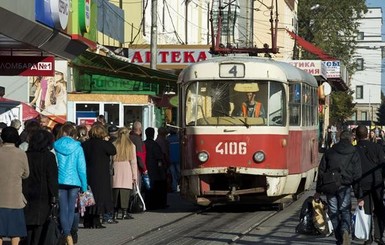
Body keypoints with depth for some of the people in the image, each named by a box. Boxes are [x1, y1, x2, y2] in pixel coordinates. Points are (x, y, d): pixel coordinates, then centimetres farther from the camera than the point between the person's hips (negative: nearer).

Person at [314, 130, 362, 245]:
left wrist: (318, 190, 12)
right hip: (345, 187, -1)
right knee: (345, 212, 7)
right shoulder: (354, 154, 1)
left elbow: (321, 171, 7)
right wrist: (359, 196, 0)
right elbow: (357, 176, -2)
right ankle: (345, 230, -22)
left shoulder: (329, 152, 7)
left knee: (333, 212, 11)